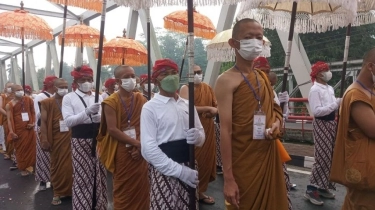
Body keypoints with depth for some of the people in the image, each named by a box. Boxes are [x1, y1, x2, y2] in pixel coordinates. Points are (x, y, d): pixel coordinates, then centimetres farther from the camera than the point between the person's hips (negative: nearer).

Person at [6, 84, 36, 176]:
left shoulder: (29, 100, 3)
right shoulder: (9, 105, -5)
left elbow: (33, 112, 11)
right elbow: (9, 119, -9)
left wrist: (33, 123, -2)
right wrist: (12, 132, -15)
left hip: (29, 128, 3)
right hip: (18, 130, -2)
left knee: (31, 147, 6)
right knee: (21, 149, 8)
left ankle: (30, 166, 21)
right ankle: (23, 168, 20)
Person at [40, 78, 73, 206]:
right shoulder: (47, 103, -1)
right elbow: (43, 122, -4)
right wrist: (45, 140, -10)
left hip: (70, 137, 2)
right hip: (56, 138, -1)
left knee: (70, 164, 5)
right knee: (57, 165, 10)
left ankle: (69, 189, 21)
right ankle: (58, 192, 22)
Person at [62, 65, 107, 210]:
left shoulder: (98, 97, 8)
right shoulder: (69, 98, -2)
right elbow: (68, 121, -13)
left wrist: (100, 116, -15)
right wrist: (87, 112, -24)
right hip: (80, 141, -3)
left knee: (99, 176, 12)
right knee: (82, 176, 3)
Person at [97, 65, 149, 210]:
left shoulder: (141, 99, 5)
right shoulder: (111, 102, -6)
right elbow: (112, 130, -14)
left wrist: (141, 146, -13)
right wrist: (136, 143, -17)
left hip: (139, 151, 3)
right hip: (121, 152, -3)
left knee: (141, 187, 10)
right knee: (123, 189, 8)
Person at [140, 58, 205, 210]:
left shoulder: (188, 105, 8)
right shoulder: (150, 108, -8)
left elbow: (202, 135, 11)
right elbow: (148, 149, -14)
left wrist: (198, 137, -14)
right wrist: (180, 171, -17)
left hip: (189, 169, 5)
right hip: (165, 173, -5)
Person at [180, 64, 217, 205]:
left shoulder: (208, 88, 11)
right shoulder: (186, 89, -7)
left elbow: (216, 105, 14)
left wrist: (214, 111, -9)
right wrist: (208, 108, -16)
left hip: (207, 129, 6)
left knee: (207, 159, 11)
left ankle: (200, 191, 26)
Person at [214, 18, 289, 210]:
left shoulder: (263, 77, 9)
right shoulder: (227, 80, -13)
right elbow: (225, 130, -17)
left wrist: (276, 123, -2)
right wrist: (228, 178, -19)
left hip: (269, 155, 7)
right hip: (243, 161, -7)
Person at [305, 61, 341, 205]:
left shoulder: (330, 88, 13)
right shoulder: (315, 90, -14)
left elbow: (332, 106, 15)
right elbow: (316, 111, -23)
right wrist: (335, 104, -22)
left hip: (331, 123, 9)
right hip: (321, 125, -9)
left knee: (329, 157, 13)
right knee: (322, 157, -9)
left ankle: (322, 187, 25)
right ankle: (311, 190, 0)